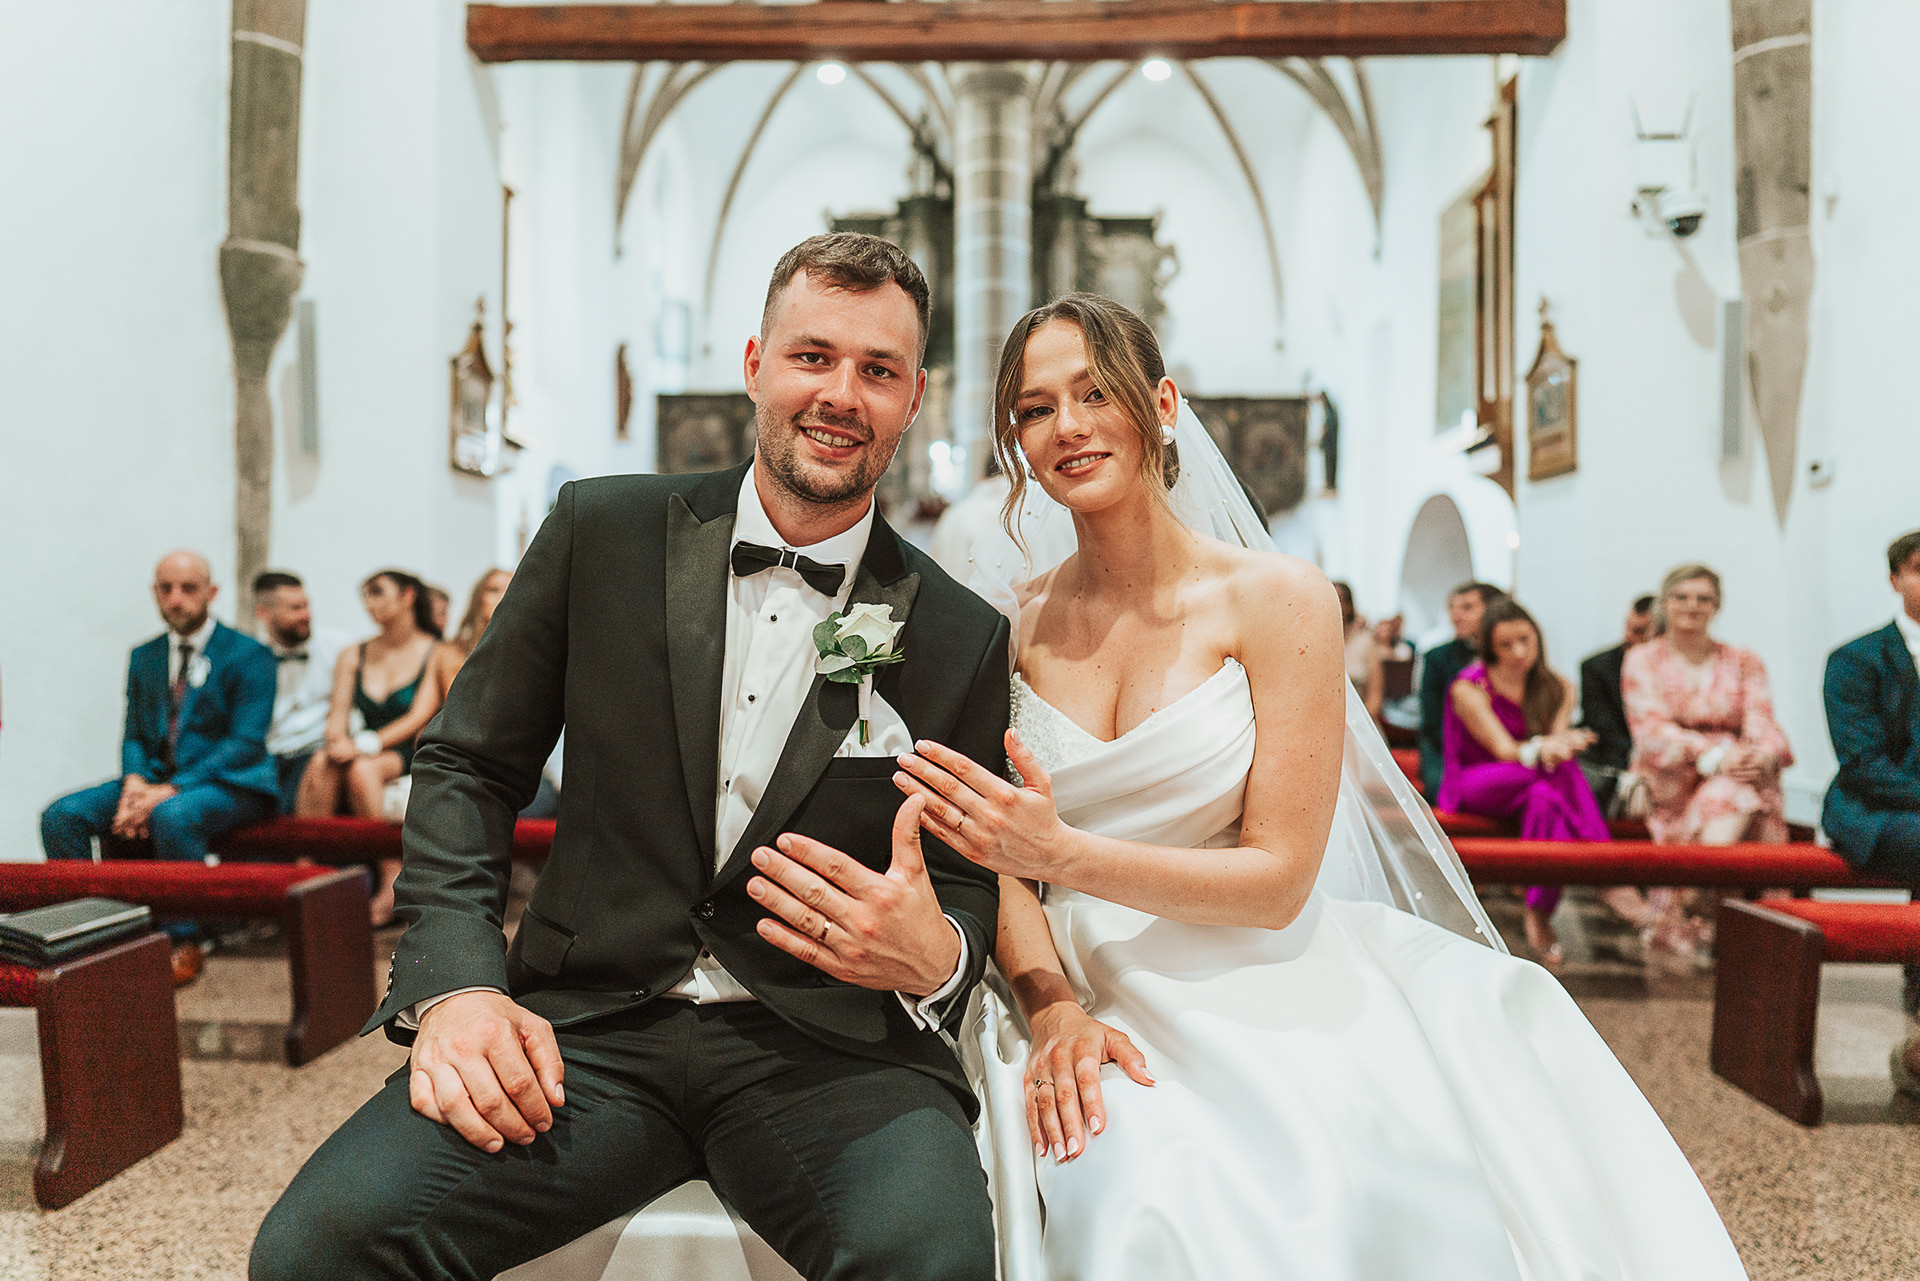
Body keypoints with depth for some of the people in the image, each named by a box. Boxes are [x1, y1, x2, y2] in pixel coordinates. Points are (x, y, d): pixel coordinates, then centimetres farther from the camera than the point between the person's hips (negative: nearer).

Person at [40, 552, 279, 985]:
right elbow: (134, 736, 14)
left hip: (227, 782, -6)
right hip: (156, 781, 6)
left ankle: (185, 943, -21)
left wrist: (171, 789, -23)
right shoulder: (144, 657, 15)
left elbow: (247, 743, -14)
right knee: (61, 815, -14)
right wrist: (134, 783, -10)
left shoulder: (248, 655, -5)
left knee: (172, 816, -36)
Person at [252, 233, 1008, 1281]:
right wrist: (455, 983, -8)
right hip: (586, 1028, 1)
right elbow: (466, 768, 7)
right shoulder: (602, 530, 4)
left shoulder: (963, 638, 3)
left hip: (821, 1052, 0)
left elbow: (969, 885, 9)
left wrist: (934, 958, -16)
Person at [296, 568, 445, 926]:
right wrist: (338, 740, -15)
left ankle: (392, 880, -36)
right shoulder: (352, 657, 19)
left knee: (362, 769, -36)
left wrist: (368, 744, -21)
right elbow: (338, 715, 9)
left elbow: (419, 718, -8)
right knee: (321, 763, -30)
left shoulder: (438, 653, 3)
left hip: (412, 761, -4)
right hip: (364, 757, 4)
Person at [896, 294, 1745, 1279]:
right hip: (1083, 999, 0)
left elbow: (1279, 879, -7)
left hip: (1256, 994, 0)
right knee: (1140, 1182, -31)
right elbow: (997, 865, 5)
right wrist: (1053, 1009, -14)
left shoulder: (1277, 599, -3)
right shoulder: (1011, 625, 5)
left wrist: (1062, 852, -19)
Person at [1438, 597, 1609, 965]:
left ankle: (1539, 916, -43)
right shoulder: (1469, 688, -6)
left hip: (1536, 784, 3)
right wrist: (1542, 749, -39)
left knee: (1543, 796, -37)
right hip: (1475, 787, -3)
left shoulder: (1558, 687, 8)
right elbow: (1503, 749, -17)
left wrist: (1556, 746, -34)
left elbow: (1559, 739, -8)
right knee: (1562, 774, -34)